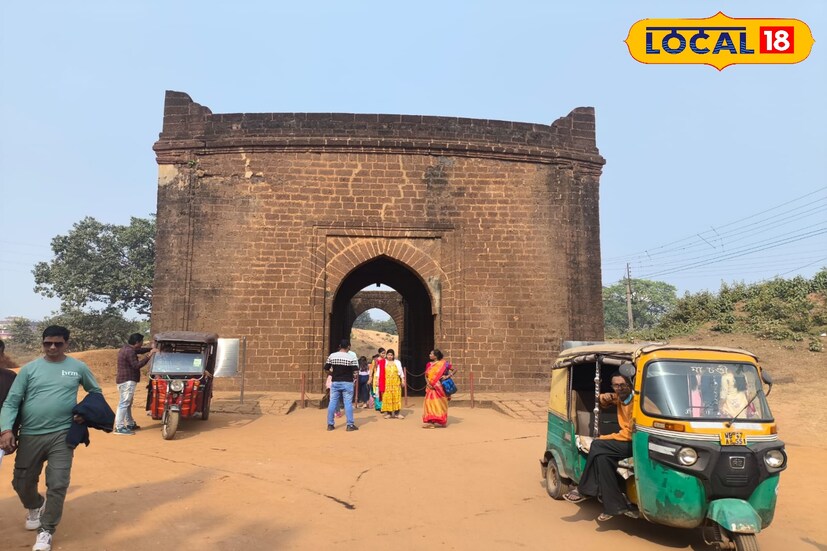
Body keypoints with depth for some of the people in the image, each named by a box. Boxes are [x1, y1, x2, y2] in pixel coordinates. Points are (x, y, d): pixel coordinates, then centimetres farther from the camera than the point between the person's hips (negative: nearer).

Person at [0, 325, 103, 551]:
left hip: (62, 435, -1)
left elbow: (96, 391, 15)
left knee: (57, 485, -4)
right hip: (30, 435, 1)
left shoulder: (78, 367, 2)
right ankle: (35, 507, 47)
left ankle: (46, 530, 14)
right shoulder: (29, 368, 0)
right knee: (22, 482, 14)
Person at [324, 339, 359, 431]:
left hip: (335, 382, 3)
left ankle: (330, 424, 12)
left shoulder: (332, 356, 0)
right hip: (347, 383, -3)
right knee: (348, 403, 2)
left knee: (332, 403, 8)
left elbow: (326, 369, 2)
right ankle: (350, 425, 4)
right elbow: (355, 371, -12)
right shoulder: (351, 357, -9)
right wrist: (354, 377, 8)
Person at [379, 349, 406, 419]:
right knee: (387, 397, -2)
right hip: (386, 383, -2)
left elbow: (401, 371, 11)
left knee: (396, 397, -1)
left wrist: (403, 380, 5)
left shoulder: (397, 362, 12)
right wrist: (377, 380, -7)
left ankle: (396, 413, 2)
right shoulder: (383, 362, 3)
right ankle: (388, 413, 5)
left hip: (396, 382, 2)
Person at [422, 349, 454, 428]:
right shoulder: (429, 364, 9)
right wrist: (428, 383, -6)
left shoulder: (443, 364, -4)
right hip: (431, 387, 4)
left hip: (439, 387, -4)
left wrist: (447, 376, -15)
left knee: (439, 403, -1)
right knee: (430, 403, 2)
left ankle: (440, 421, 5)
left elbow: (454, 370, -1)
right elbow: (426, 376, 11)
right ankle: (430, 421, 9)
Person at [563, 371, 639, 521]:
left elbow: (630, 433, -20)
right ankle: (614, 505, -10)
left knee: (597, 446, -20)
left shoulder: (635, 401, -18)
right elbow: (604, 402, 28)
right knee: (602, 457, -16)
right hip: (626, 440, 8)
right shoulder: (619, 397, 8)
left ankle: (585, 490, -6)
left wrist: (603, 439, -12)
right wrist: (604, 398, 2)